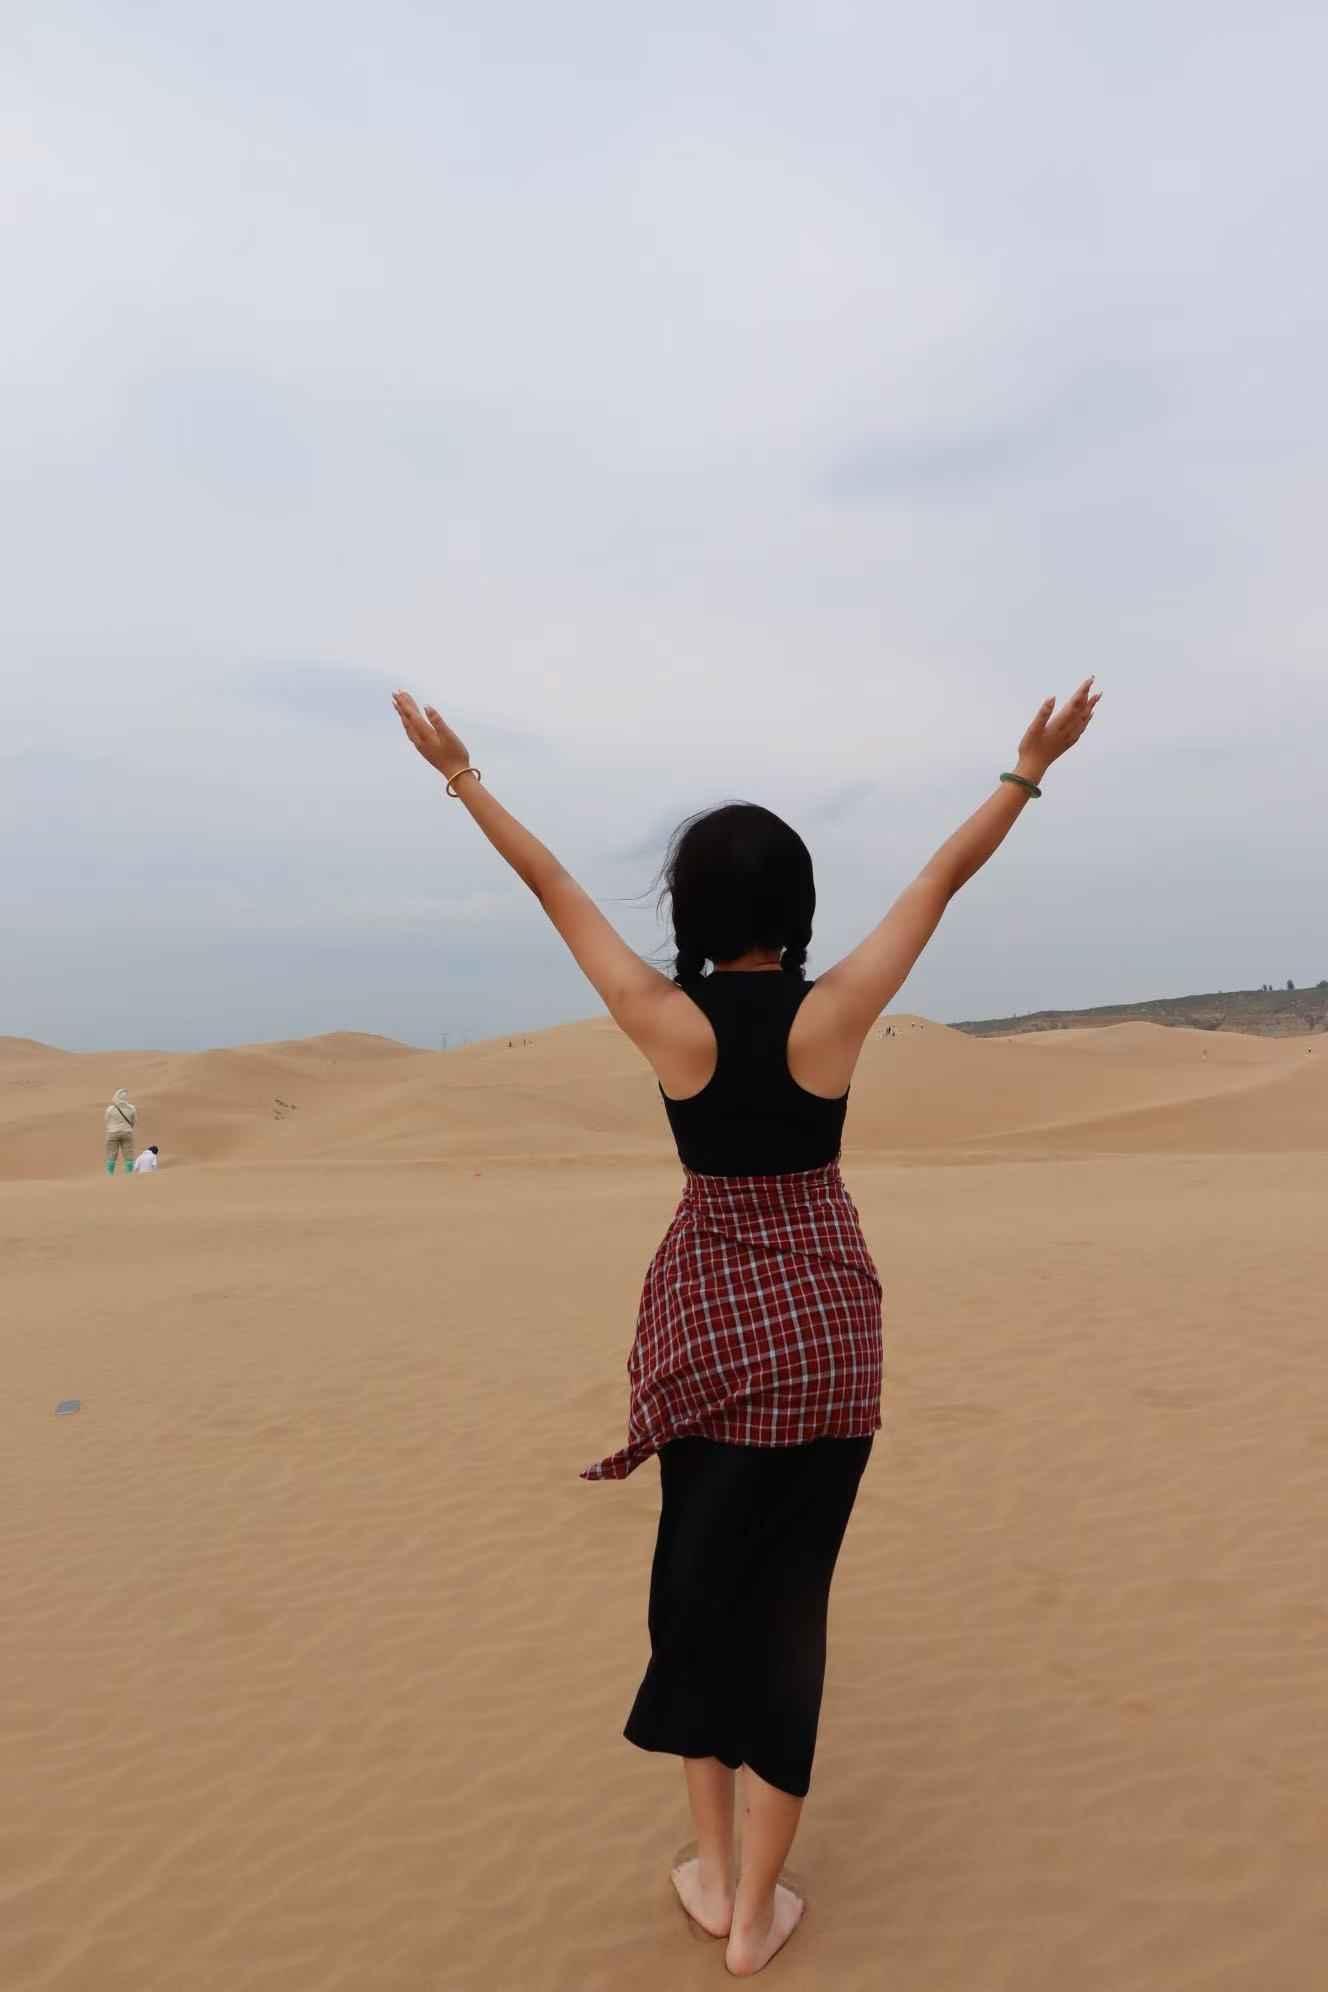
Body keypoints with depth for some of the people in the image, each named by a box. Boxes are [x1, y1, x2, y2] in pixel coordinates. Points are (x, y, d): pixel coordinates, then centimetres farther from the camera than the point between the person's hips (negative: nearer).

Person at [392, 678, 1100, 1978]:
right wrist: (1031, 768, 7)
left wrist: (460, 774, 8)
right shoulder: (832, 1016, -14)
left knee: (700, 1576, 18)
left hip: (704, 1319, 1)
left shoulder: (667, 1023, -13)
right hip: (824, 1325, 0)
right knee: (787, 1595, 9)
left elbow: (552, 887, -3)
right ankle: (756, 1913, 22)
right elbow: (943, 877, -4)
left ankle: (713, 1874, 30)